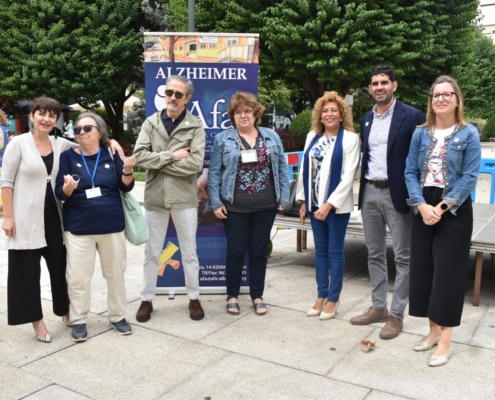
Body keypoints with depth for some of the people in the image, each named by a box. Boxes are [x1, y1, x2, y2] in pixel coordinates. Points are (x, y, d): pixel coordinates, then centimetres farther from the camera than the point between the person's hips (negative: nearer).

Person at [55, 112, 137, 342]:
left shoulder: (111, 155, 2)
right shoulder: (68, 157, -1)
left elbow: (126, 187, 0)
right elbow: (60, 193, -5)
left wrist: (127, 170, -18)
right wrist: (68, 187, -27)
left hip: (112, 225, 1)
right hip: (78, 228, -1)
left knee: (116, 273, 11)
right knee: (78, 277, 3)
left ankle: (118, 316, 26)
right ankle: (78, 320, 18)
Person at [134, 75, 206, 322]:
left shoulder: (195, 126, -3)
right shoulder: (150, 123, 4)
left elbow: (196, 163, -16)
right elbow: (139, 155, -9)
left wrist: (159, 163, -13)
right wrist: (172, 156, -16)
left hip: (184, 198, -2)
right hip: (155, 197, 2)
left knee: (189, 252, 11)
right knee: (152, 252, 13)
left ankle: (194, 298, 27)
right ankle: (147, 299, 27)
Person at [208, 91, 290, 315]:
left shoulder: (272, 137, 7)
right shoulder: (223, 139, 2)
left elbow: (282, 170, 7)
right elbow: (214, 173, 0)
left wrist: (283, 200, 1)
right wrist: (216, 203, -8)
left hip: (266, 206, 2)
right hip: (235, 207, -2)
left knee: (259, 251, 10)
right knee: (236, 251, 5)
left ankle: (257, 296, 23)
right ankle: (232, 296, 21)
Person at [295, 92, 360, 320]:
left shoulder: (350, 138, -7)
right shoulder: (312, 136, 9)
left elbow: (348, 176, -13)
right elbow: (305, 169, 11)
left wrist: (330, 203, -18)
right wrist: (303, 201, 8)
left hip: (337, 205, -5)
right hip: (314, 202, 5)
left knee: (335, 251, 4)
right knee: (320, 250, 12)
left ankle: (333, 299, 16)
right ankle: (321, 295, 23)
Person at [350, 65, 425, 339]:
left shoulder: (412, 116, -7)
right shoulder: (366, 120, 12)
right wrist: (363, 188, 9)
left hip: (396, 194, -6)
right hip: (369, 193, 6)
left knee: (402, 257, 3)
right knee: (374, 254, 14)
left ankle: (396, 314, 14)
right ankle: (378, 307, 27)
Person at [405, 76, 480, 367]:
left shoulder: (469, 134, -3)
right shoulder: (420, 133, 6)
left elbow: (470, 177, -10)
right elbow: (411, 172, 2)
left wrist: (442, 207, -18)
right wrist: (422, 205, -13)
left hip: (454, 211, -4)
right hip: (423, 209, 4)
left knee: (448, 272, -1)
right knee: (423, 269, 8)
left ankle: (445, 341, 9)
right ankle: (434, 330, 24)